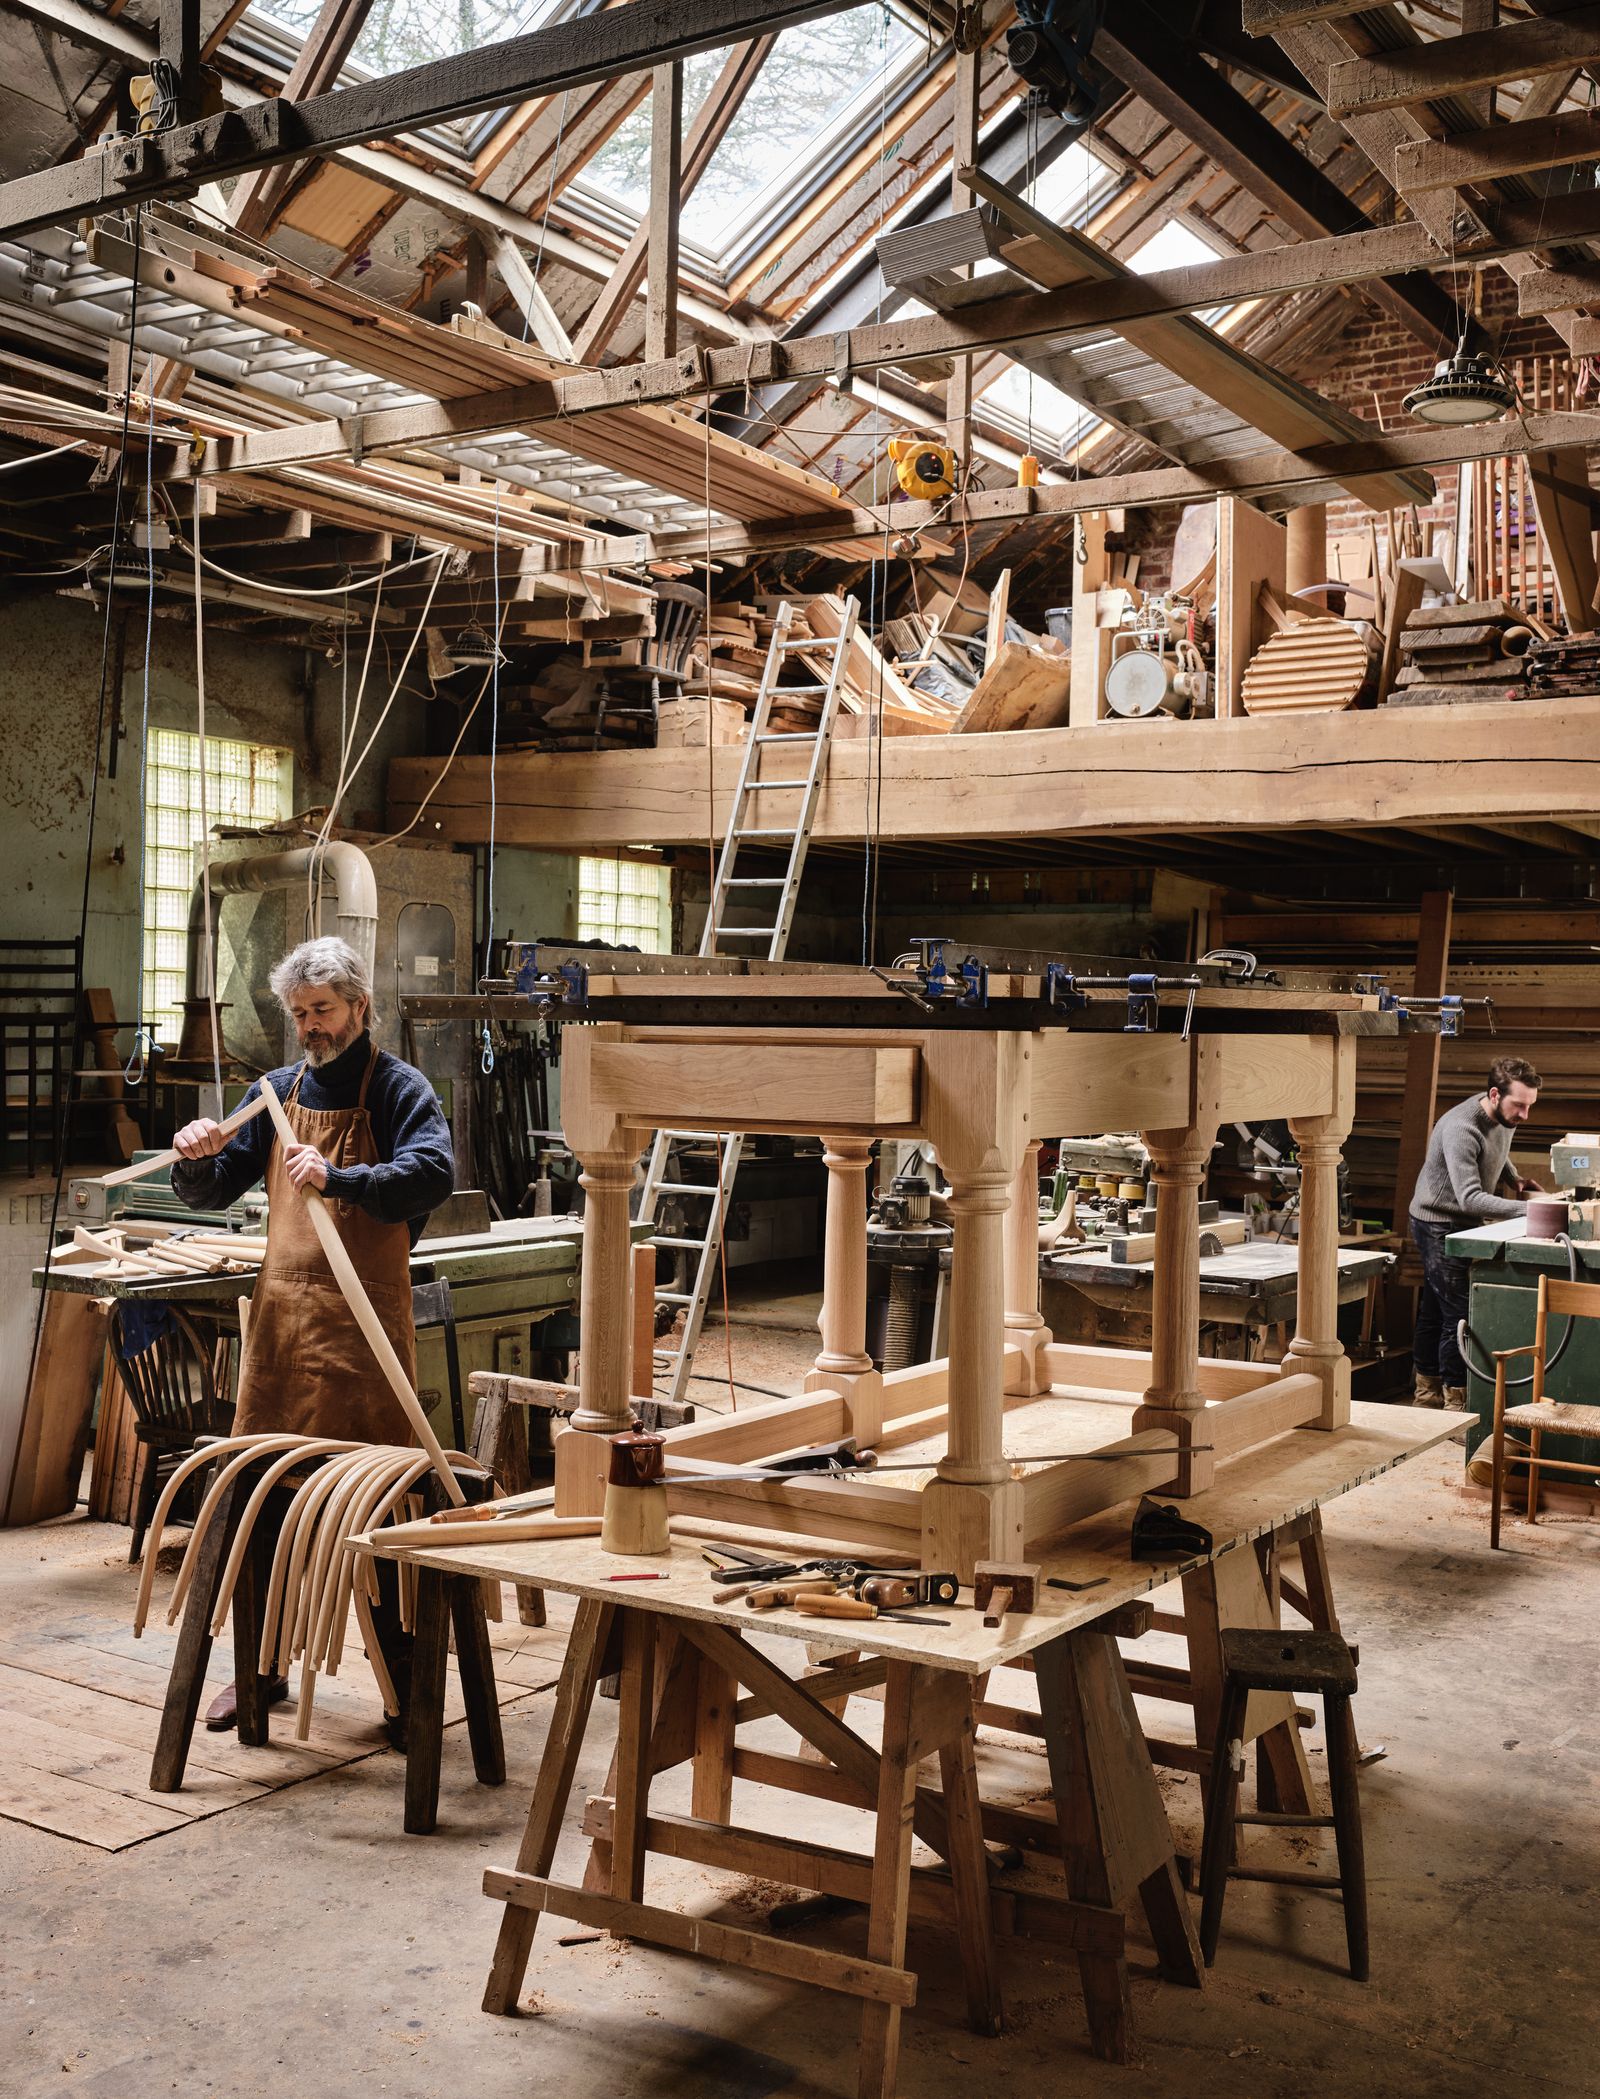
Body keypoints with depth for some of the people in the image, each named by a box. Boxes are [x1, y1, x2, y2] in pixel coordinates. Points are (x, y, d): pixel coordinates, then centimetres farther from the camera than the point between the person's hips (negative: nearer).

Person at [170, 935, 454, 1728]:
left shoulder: (398, 1088, -3)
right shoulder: (278, 1091, 14)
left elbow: (433, 1173, -21)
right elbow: (213, 1193, 16)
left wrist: (336, 1177, -33)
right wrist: (196, 1161, -6)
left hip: (366, 1320, -5)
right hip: (280, 1313, 6)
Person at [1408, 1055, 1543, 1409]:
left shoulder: (1506, 1117, -2)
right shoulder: (1461, 1129, -29)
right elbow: (1470, 1198, -35)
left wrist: (1514, 1179, 0)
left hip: (1464, 1226, 9)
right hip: (1439, 1225, -9)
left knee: (1434, 1312, 16)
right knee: (1459, 1316, -10)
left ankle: (1426, 1393, 25)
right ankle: (1455, 1403, -4)